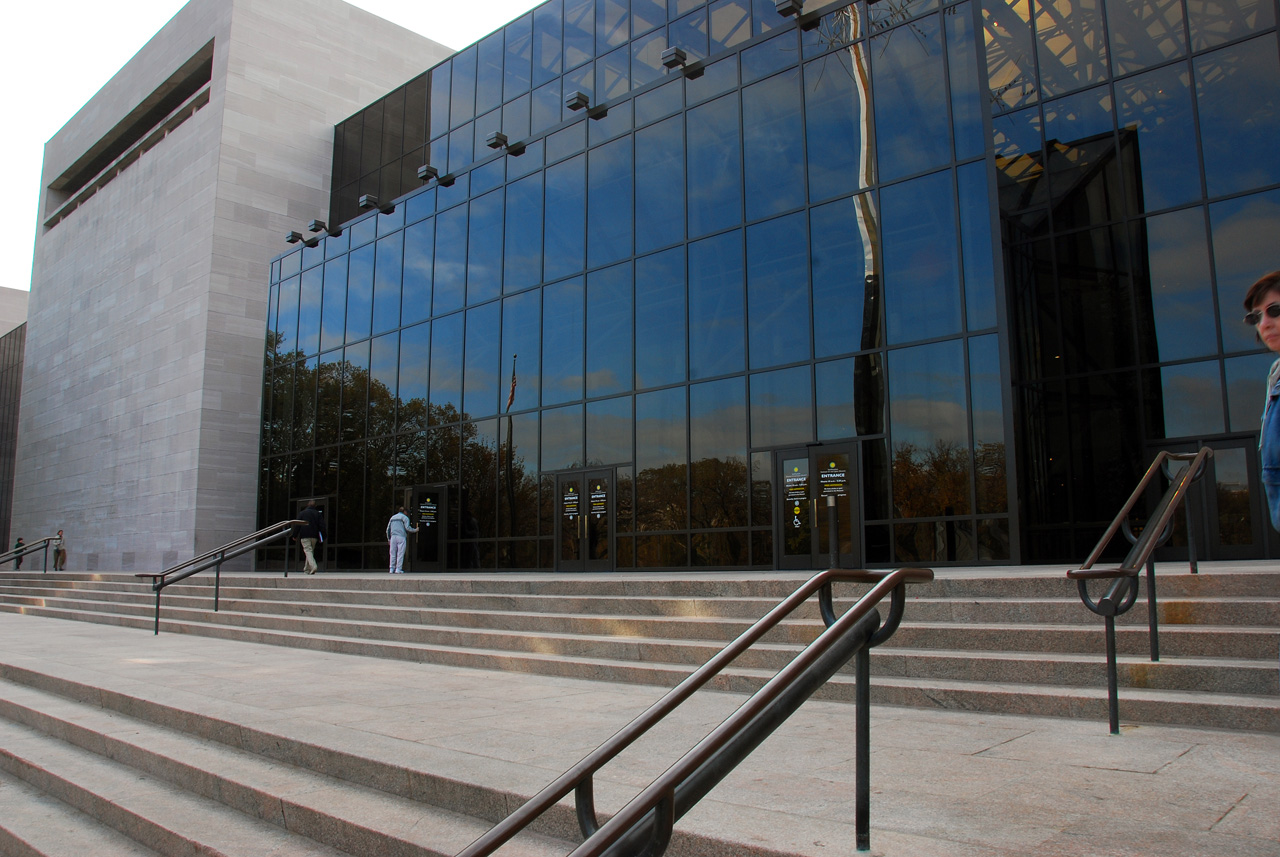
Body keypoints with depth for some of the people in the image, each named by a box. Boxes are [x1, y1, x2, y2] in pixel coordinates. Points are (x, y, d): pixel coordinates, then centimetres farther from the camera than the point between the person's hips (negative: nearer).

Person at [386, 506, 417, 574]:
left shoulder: (392, 517, 22)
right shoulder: (405, 517, 4)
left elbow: (388, 529, 21)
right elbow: (407, 528, -7)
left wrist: (389, 539, 25)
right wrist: (415, 530, 7)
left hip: (393, 537, 5)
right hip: (401, 537, -5)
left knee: (393, 554, 6)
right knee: (400, 554, -5)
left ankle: (392, 569, 3)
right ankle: (398, 569, -9)